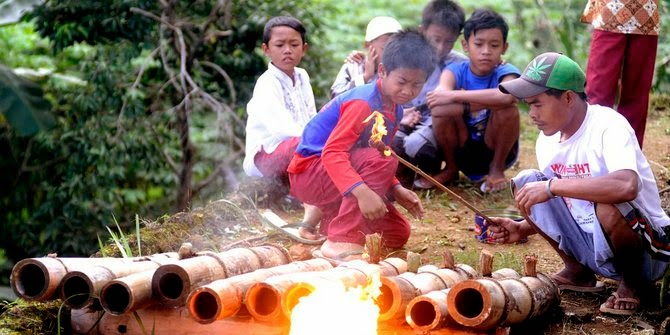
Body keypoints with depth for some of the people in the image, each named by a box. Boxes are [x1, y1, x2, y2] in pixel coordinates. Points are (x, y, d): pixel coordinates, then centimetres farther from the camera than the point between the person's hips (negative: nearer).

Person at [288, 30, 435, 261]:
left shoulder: (395, 110, 5)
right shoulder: (363, 104, -24)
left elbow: (376, 166, 14)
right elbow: (332, 153, -33)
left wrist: (396, 189, -4)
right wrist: (362, 191, -45)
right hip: (310, 171, -9)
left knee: (397, 234, 3)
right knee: (381, 160, -34)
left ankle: (329, 219, 15)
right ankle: (342, 242, -32)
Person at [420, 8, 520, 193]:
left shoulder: (505, 72, -15)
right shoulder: (455, 71, -10)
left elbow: (507, 96, -41)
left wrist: (455, 96, -38)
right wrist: (489, 100, -37)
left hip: (496, 150, -1)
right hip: (461, 151, 1)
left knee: (507, 108, -29)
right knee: (441, 108, -26)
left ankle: (497, 169, -4)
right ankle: (451, 169, 0)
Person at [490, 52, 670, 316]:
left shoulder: (608, 125, -22)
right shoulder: (547, 141, 1)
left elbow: (627, 186, -42)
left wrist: (552, 185, -36)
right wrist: (523, 229, -4)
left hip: (648, 251, -7)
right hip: (590, 244, 7)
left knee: (607, 207, -38)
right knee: (526, 182, -7)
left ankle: (631, 283, -6)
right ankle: (578, 272, 8)